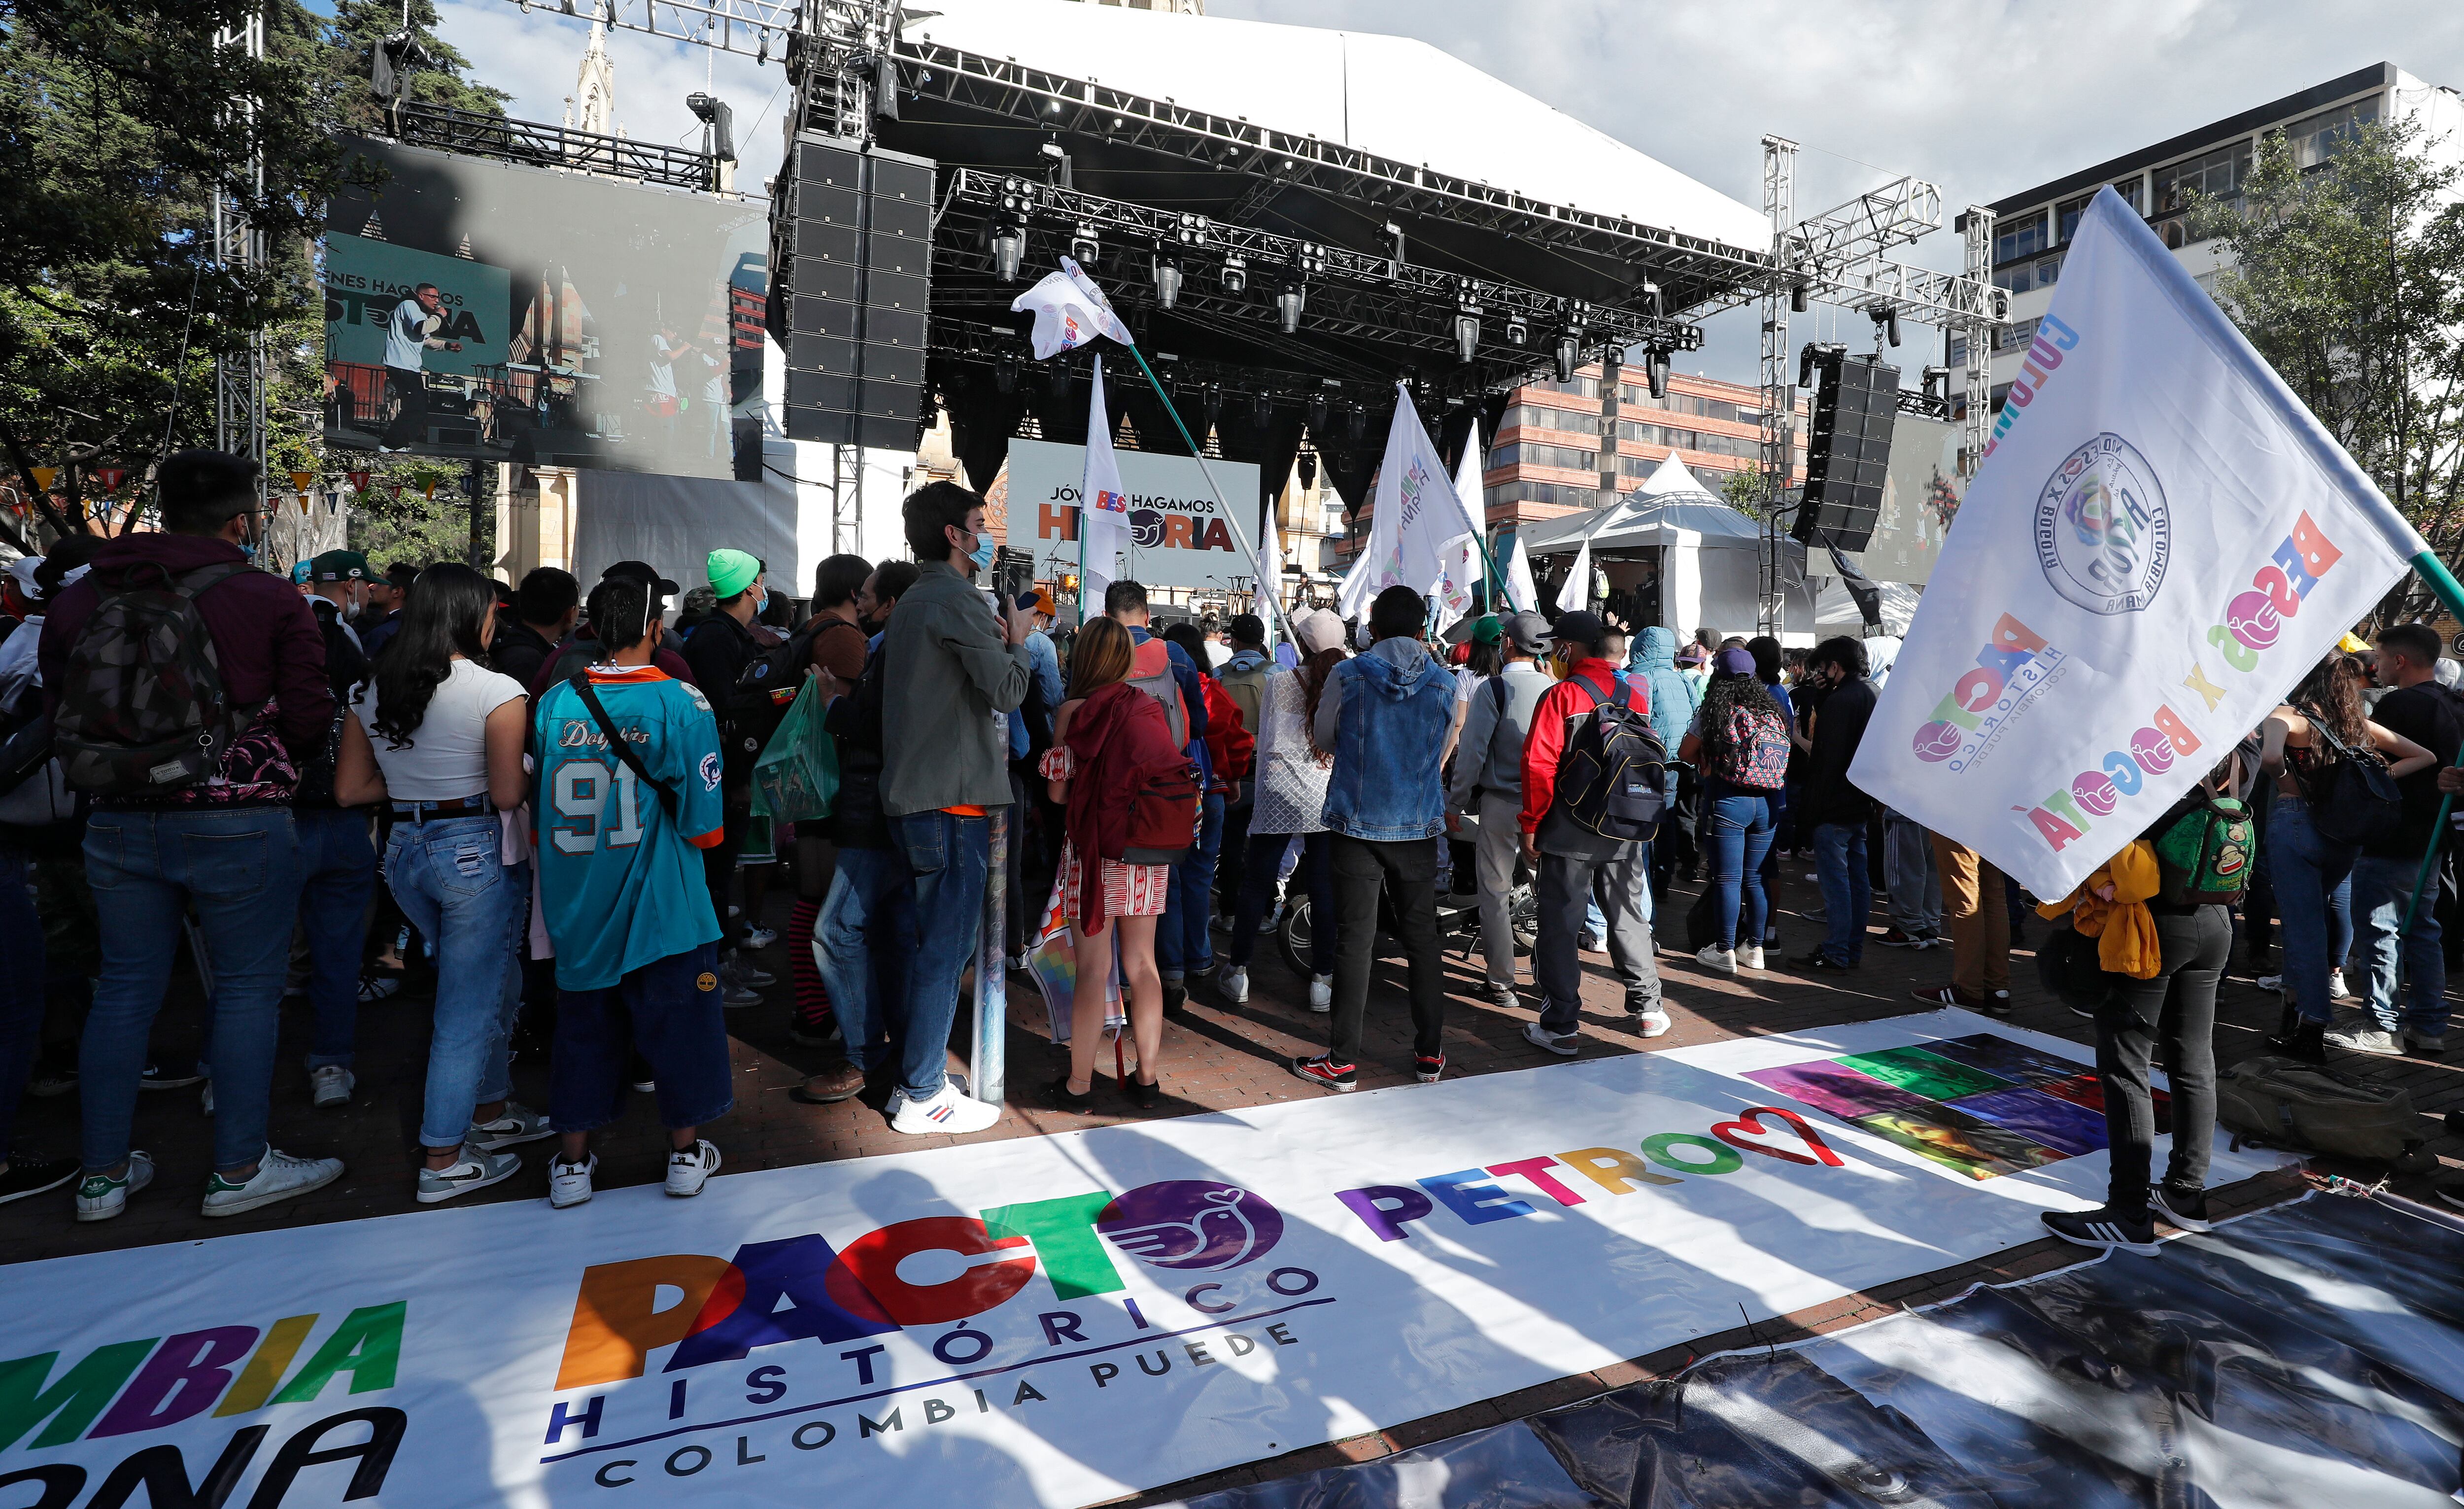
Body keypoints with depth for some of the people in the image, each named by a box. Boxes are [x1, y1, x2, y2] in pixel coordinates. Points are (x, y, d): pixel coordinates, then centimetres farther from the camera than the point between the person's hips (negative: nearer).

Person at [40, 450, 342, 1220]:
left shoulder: (78, 599, 4)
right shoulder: (273, 601, -11)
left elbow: (59, 714, 10)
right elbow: (309, 720, -10)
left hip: (118, 824, 5)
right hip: (240, 824, -5)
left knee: (124, 989, 15)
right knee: (248, 988, 6)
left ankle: (104, 1173, 26)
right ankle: (239, 1169, 14)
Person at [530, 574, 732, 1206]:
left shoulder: (555, 702, -3)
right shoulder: (682, 703, -14)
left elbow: (537, 808, 5)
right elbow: (703, 824, -14)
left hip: (577, 903, 4)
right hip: (662, 904, -3)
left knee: (585, 1018, 16)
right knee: (677, 1016, 11)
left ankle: (572, 1160, 27)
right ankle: (685, 1152, 24)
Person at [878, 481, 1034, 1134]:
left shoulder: (912, 602, 18)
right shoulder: (955, 599, -13)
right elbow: (1007, 690, -17)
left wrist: (992, 640, 15)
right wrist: (1017, 641, 1)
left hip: (913, 795, 10)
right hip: (952, 798, -10)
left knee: (927, 943, 17)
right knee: (947, 949, -3)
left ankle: (914, 1073, 27)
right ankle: (923, 1097, 6)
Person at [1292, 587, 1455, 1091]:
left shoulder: (1348, 676, -5)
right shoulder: (1444, 683, 1)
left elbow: (1324, 737, 8)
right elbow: (1441, 747, 12)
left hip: (1358, 823, -2)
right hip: (1419, 826, 2)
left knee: (1355, 940, 1)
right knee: (1422, 937, 12)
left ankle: (1342, 1062, 8)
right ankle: (1430, 1055, 21)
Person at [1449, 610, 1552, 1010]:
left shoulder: (1493, 688, -10)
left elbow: (1471, 751, -13)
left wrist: (1457, 802, -3)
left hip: (1500, 802, -4)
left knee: (1495, 894, 5)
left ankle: (1502, 984, 9)